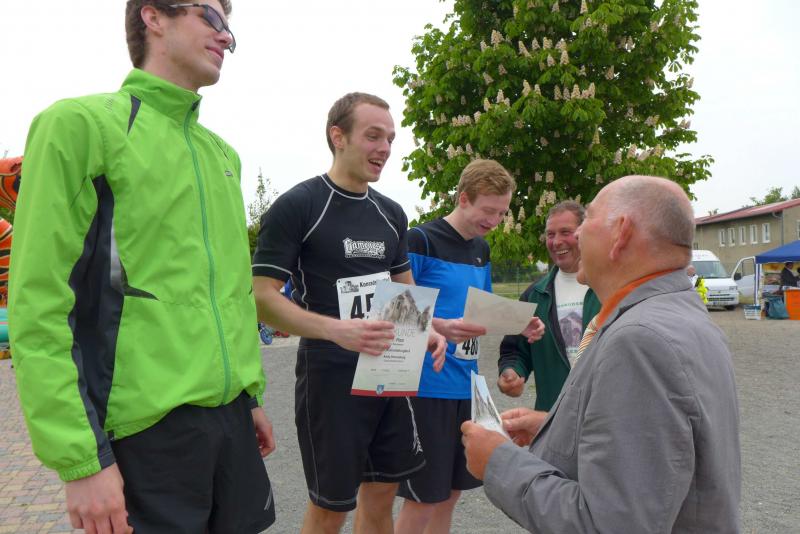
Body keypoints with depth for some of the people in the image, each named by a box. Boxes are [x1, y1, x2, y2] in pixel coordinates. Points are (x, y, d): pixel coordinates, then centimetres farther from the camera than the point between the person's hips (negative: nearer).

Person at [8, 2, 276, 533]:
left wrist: (253, 395, 16)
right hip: (147, 432, -6)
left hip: (232, 417, 6)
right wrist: (80, 459, -15)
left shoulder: (222, 153, 13)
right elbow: (39, 305, -12)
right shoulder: (81, 123, -7)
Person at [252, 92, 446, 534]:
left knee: (381, 495, 16)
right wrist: (337, 329, -29)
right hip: (331, 376, -6)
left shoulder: (391, 213, 10)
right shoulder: (295, 207, -10)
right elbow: (262, 298, -15)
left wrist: (428, 331, -2)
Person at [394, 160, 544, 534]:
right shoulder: (422, 240, -10)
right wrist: (442, 328, -28)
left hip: (466, 387, 8)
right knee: (421, 500, 1)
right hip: (428, 388, -7)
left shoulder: (482, 249, 13)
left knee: (450, 493, 16)